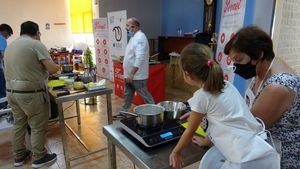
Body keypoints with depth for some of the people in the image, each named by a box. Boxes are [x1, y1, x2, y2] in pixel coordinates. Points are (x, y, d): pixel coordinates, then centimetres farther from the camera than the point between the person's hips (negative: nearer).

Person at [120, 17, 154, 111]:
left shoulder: (140, 38, -19)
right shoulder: (134, 37, 14)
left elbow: (139, 58, -28)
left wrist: (132, 74, -28)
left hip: (137, 75, -10)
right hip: (129, 74, 10)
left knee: (144, 95, 1)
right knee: (127, 95, 18)